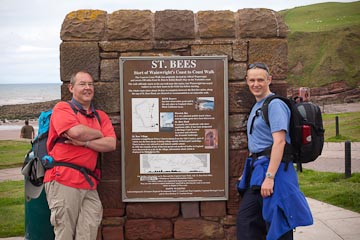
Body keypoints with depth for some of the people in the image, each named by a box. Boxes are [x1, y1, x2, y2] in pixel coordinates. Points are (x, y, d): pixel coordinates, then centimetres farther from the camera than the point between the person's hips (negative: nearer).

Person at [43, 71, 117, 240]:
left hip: (89, 182, 5)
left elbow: (111, 144, 4)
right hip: (63, 180, -5)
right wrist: (99, 134, 2)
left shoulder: (101, 116, 18)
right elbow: (77, 131, -16)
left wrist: (83, 142, -8)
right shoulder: (62, 108, 3)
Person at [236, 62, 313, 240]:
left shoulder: (274, 105, -12)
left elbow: (279, 141, -22)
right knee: (244, 221, 10)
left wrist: (269, 177, -27)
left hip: (274, 168, -9)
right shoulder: (257, 107, 18)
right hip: (256, 169, 10)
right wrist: (248, 171, 22)